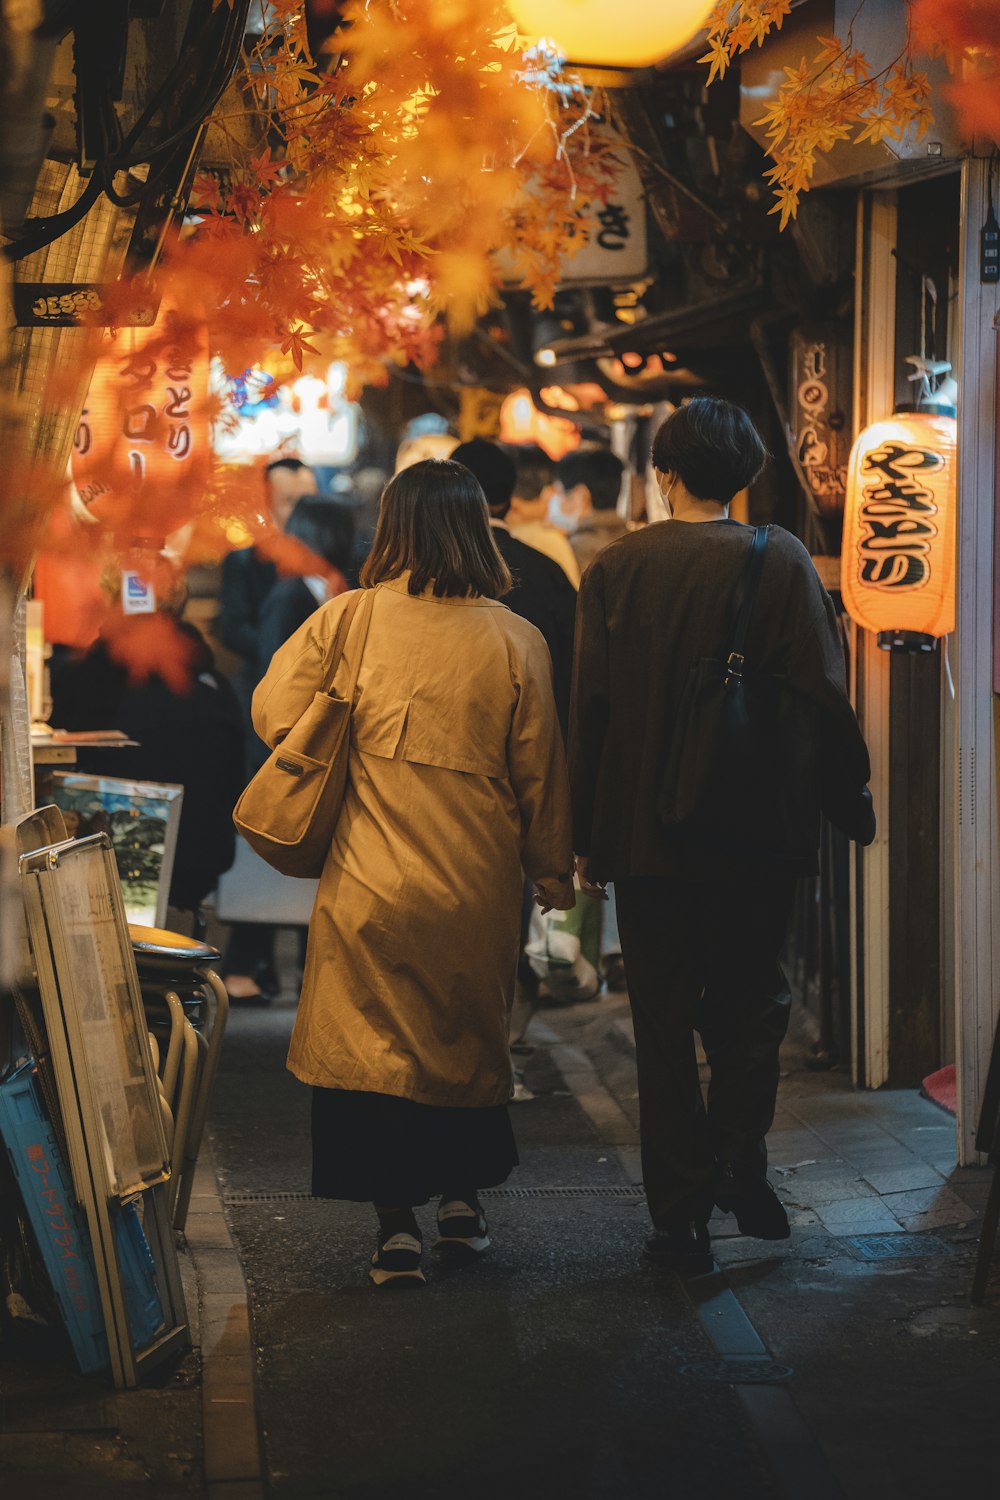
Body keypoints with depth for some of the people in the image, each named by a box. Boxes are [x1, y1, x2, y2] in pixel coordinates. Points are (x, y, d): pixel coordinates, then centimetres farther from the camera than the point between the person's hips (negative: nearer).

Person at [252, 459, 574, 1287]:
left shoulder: (348, 620, -7)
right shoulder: (516, 641, -5)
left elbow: (274, 712, 0)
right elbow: (541, 773, 1)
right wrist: (554, 874, 13)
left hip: (371, 882, -2)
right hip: (478, 890, 2)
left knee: (370, 1040, 6)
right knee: (469, 1033, 19)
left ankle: (395, 1219, 1)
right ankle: (462, 1195, 29)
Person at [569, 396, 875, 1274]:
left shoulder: (616, 567, -3)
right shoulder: (781, 561, -6)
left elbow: (589, 708, -1)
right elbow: (823, 697, -6)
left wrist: (589, 837, 6)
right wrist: (851, 806, 6)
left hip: (649, 837, 0)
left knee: (665, 1028, 8)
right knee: (749, 1006, 18)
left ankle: (681, 1217, 7)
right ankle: (741, 1164, 3)